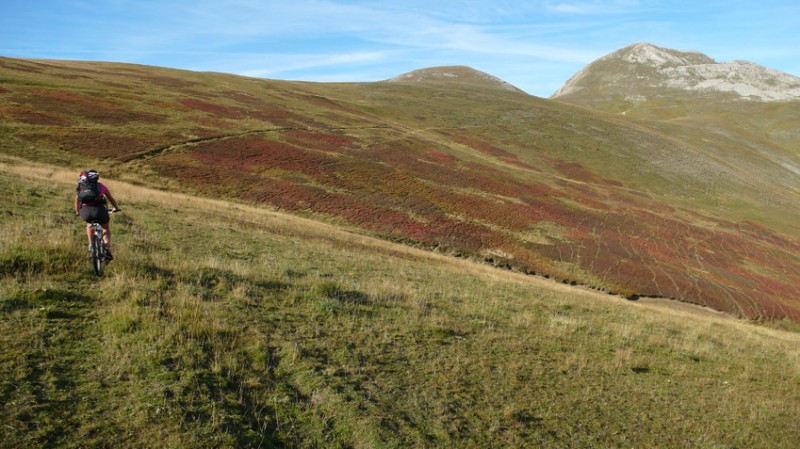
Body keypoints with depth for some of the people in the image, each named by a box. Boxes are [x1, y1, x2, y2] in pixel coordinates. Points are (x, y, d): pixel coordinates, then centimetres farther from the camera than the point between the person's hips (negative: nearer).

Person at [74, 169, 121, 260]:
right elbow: (111, 198, 31)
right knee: (106, 228, 24)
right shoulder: (100, 185, 21)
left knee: (89, 224, 36)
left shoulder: (80, 187, 24)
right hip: (99, 209, -1)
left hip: (85, 211, 2)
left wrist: (77, 212, 54)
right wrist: (116, 208, 49)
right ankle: (107, 247, 0)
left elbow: (77, 202, 35)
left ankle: (91, 245, 25)